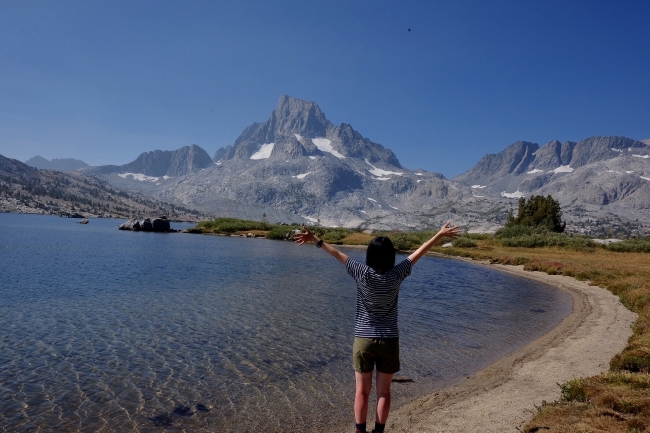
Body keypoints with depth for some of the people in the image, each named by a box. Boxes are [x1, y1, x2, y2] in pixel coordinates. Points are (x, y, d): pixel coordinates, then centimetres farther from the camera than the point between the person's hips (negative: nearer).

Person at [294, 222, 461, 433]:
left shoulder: (363, 274, -14)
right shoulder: (396, 275, -11)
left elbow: (338, 254, -7)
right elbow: (418, 252, -2)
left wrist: (315, 240, 1)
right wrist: (440, 234, 8)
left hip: (364, 339, -1)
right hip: (389, 341, 1)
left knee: (362, 391, 10)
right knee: (384, 392, 12)